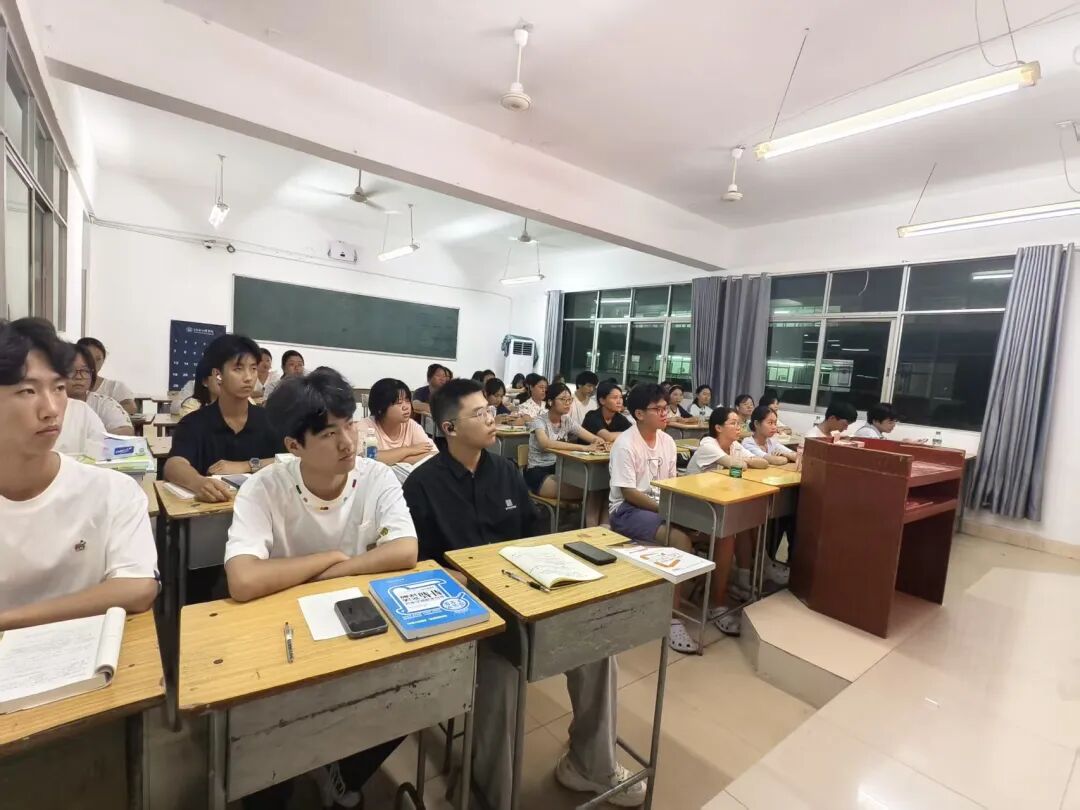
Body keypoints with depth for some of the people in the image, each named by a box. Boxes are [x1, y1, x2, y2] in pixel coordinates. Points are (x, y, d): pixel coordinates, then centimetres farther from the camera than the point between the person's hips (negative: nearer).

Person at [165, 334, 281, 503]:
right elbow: (173, 466, -16)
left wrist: (246, 466, -14)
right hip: (208, 506, -1)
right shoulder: (194, 423, 0)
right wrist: (199, 483, -36)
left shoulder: (268, 419, 6)